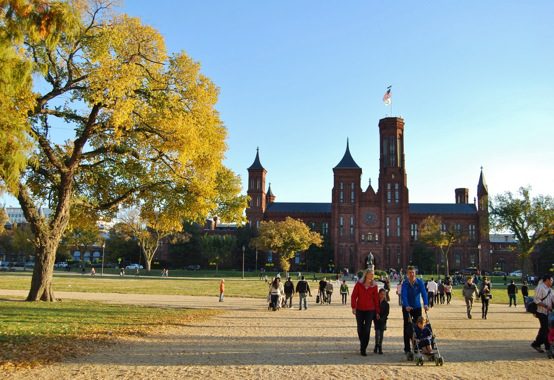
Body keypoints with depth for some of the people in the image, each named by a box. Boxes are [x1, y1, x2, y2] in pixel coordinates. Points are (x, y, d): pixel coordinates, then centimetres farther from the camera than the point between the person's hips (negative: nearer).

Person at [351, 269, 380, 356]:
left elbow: (376, 299, 5)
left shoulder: (374, 286, 1)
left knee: (367, 330, -6)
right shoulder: (359, 284, -1)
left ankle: (363, 349, -1)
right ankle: (362, 344, 31)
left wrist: (377, 312, 5)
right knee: (360, 329, 9)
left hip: (370, 310, -1)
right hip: (359, 310, 1)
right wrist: (353, 307, -11)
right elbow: (354, 296, -1)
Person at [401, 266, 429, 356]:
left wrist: (426, 304, -33)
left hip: (417, 307, 2)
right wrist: (406, 306, -39)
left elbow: (424, 293, -18)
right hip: (407, 307, -2)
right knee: (407, 328, 1)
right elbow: (403, 295, -23)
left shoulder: (420, 282, -7)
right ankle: (407, 349, 7)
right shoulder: (405, 283, -12)